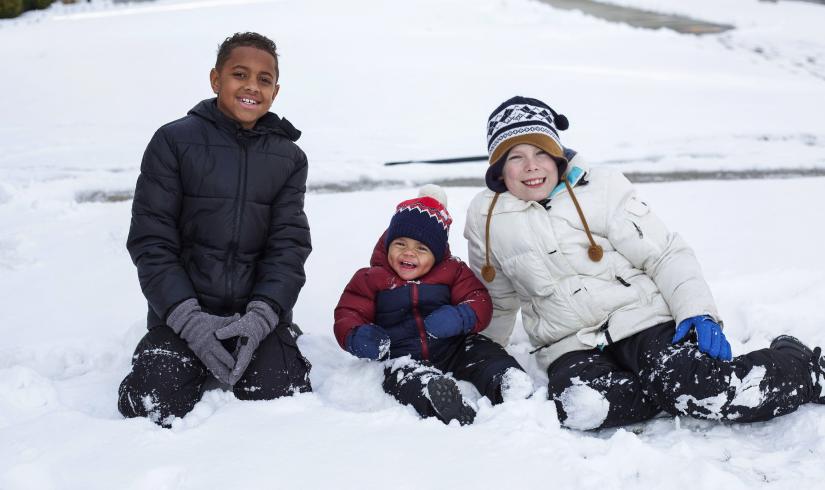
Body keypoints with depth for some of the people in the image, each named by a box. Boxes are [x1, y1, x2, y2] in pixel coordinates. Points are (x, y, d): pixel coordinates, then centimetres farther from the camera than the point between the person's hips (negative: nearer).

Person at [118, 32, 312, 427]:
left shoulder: (288, 158, 6)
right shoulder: (174, 141, -3)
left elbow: (289, 246, 1)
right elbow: (150, 242, -5)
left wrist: (261, 316, -17)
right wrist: (190, 319, -17)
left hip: (259, 313, 2)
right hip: (182, 310, -1)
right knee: (154, 411, -21)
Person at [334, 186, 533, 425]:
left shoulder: (452, 271, 7)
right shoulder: (370, 279, 5)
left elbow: (479, 301, 1)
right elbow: (348, 315, 4)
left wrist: (461, 318, -23)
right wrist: (357, 338, -21)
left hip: (453, 349, 3)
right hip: (403, 357, -3)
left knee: (484, 352, -23)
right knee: (403, 375, -36)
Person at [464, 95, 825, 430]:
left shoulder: (601, 188, -3)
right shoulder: (485, 218, 5)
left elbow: (667, 255, -3)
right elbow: (497, 303, 21)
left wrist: (698, 312, -17)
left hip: (642, 321, -2)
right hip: (571, 348, 2)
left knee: (691, 386, -31)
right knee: (581, 406, -34)